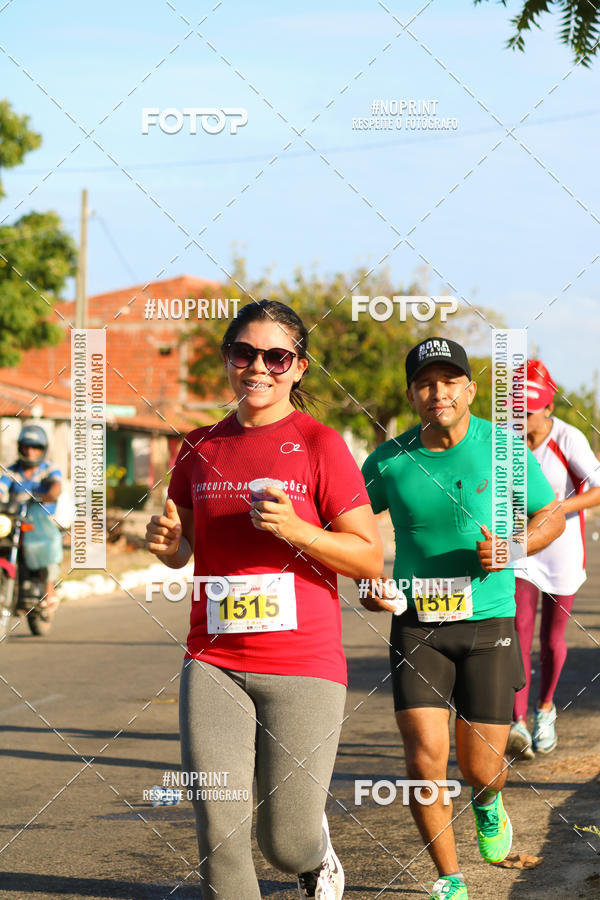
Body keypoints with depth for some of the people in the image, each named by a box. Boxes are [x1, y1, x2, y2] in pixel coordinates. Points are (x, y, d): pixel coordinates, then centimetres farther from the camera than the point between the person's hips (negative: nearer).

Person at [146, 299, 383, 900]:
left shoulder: (320, 445, -3)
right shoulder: (201, 448, 9)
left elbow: (370, 560, -4)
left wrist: (296, 530, -19)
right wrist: (165, 541, -2)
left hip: (303, 666, -3)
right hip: (214, 663, 3)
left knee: (286, 844, 1)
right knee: (219, 841, -6)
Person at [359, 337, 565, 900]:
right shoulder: (387, 462, -3)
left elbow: (550, 517, 6)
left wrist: (510, 548, -13)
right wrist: (364, 582, -1)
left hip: (487, 625, 0)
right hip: (416, 625, 1)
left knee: (481, 769, 3)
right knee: (424, 757, -11)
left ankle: (488, 803, 43)